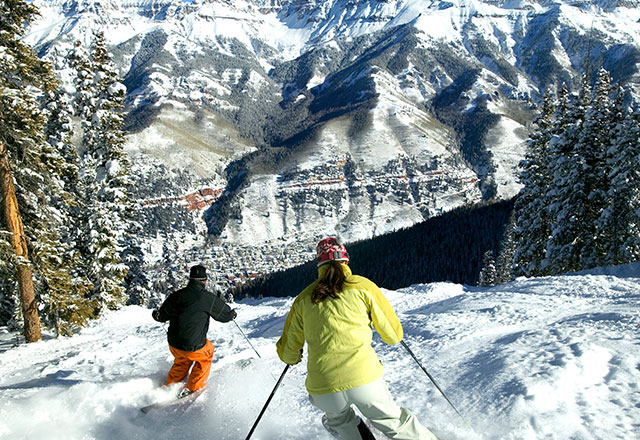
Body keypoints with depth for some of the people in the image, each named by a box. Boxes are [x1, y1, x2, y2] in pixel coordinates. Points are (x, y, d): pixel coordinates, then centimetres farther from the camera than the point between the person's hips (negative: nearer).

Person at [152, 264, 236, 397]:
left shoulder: (176, 295, -1)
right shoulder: (208, 298, -13)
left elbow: (162, 316, 12)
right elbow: (225, 313, 2)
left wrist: (156, 314, 36)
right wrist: (233, 314, 26)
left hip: (173, 345, 5)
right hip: (194, 348, -4)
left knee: (181, 361, 35)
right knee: (207, 353, 27)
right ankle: (193, 388, 29)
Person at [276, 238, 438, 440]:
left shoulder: (303, 299, 12)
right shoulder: (363, 286, 6)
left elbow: (287, 351, 20)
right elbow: (394, 335, 10)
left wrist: (293, 358, 43)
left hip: (323, 389, 1)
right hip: (365, 378, -1)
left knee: (340, 420, 32)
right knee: (394, 422, 21)